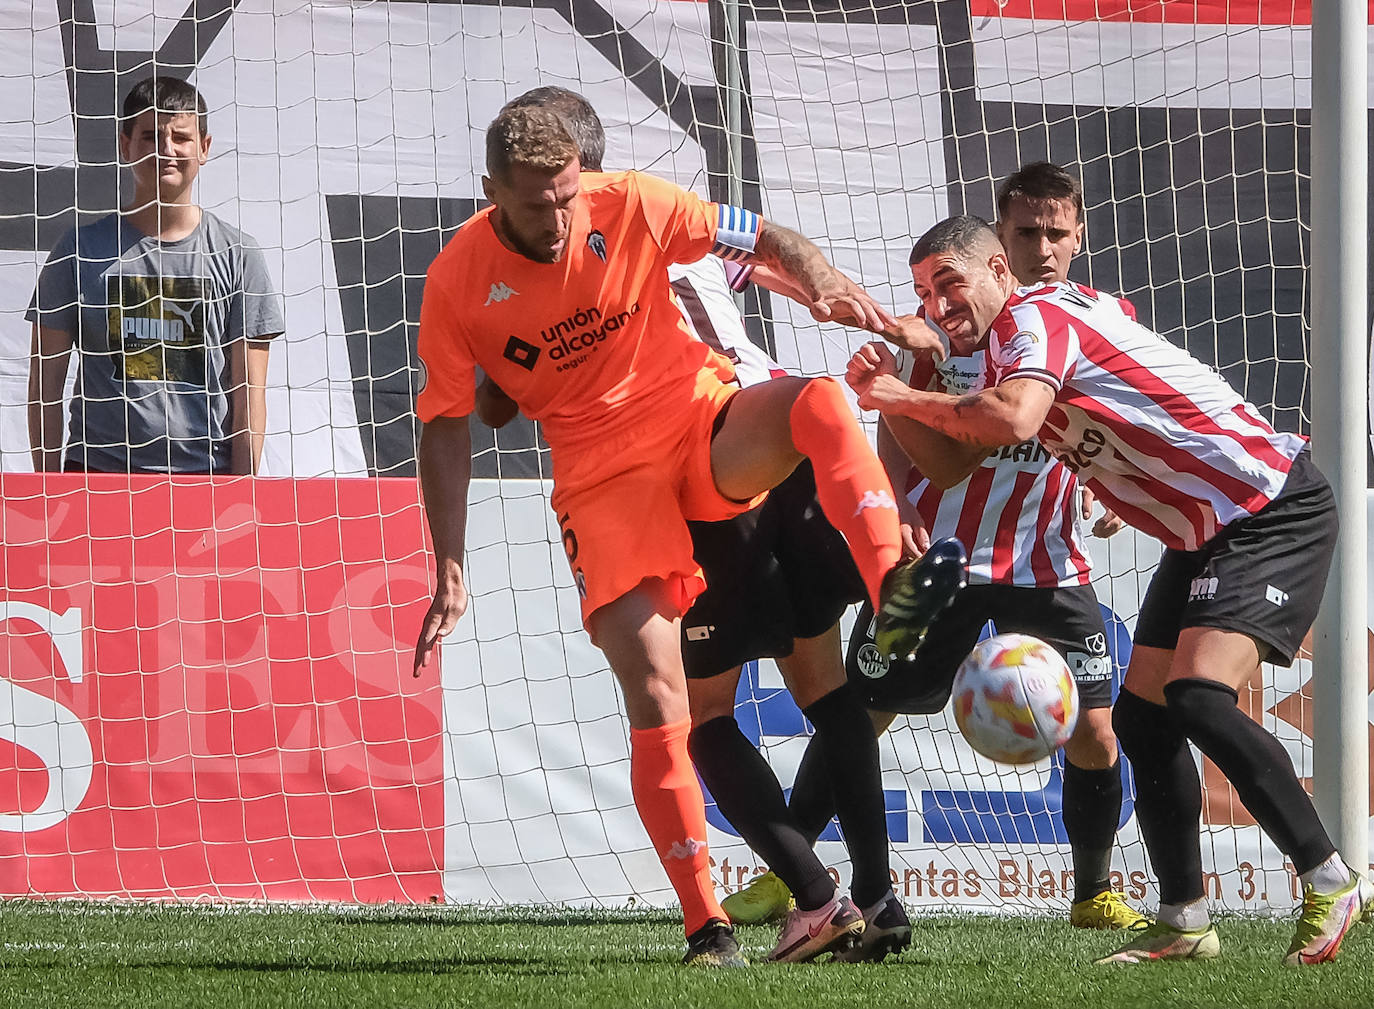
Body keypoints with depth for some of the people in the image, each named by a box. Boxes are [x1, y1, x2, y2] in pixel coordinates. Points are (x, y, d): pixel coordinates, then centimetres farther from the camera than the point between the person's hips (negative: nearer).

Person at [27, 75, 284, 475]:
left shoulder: (238, 256, 8)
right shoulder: (81, 250, 7)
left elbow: (249, 396, 5)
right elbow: (46, 380, 8)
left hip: (206, 472, 0)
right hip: (97, 472, 0)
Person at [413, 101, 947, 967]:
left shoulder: (630, 207, -8)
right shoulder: (458, 282, -8)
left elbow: (763, 241, 1)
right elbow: (447, 424, 1)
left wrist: (822, 284, -22)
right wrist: (450, 571, -4)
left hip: (703, 421, 1)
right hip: (603, 474, -1)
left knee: (820, 401, -32)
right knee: (654, 697, -13)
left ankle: (894, 593, -48)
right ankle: (706, 924, -9)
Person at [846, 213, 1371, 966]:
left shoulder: (1035, 318, -14)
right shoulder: (1003, 353, 15)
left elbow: (1012, 422, -33)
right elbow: (955, 460, 13)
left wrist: (909, 397, -20)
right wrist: (891, 399, -2)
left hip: (1273, 510, -11)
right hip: (1204, 534, 11)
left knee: (1198, 700, -23)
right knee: (1141, 719, 7)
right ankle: (1183, 924, 14)